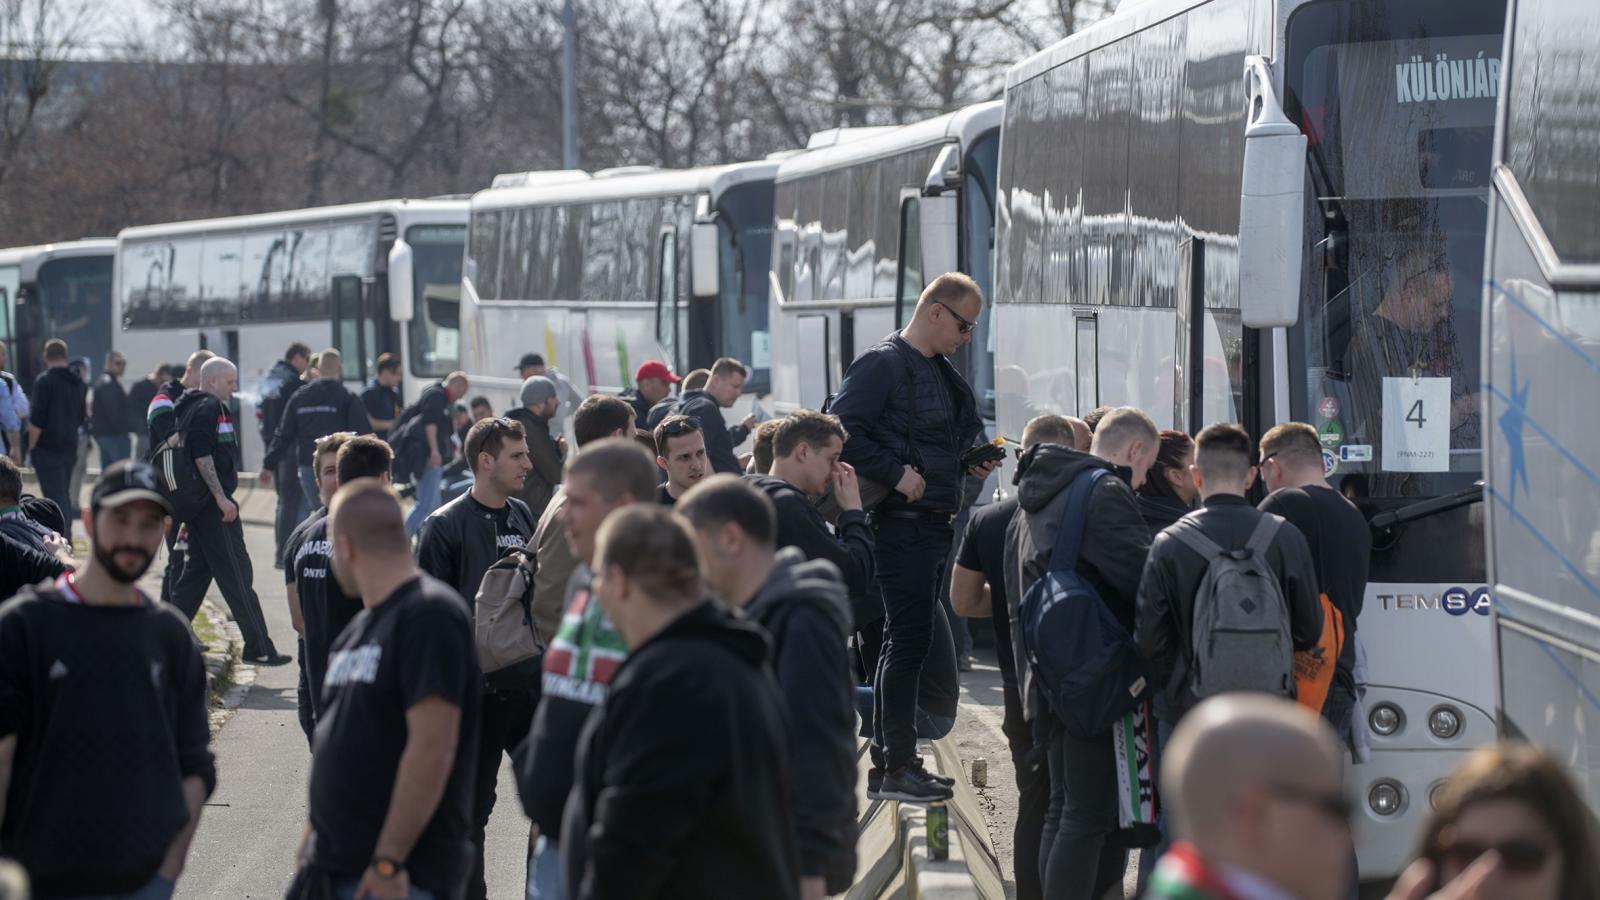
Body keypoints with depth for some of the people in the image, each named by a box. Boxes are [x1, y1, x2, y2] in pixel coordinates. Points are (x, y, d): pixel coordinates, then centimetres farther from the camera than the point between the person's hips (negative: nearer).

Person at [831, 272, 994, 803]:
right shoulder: (883, 364, -11)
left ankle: (886, 757, 19)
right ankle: (899, 766, -8)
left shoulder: (940, 372, 18)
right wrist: (895, 474, -21)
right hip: (901, 522, -10)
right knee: (909, 636, -10)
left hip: (934, 522, 10)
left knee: (906, 638, 13)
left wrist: (971, 463, 10)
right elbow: (842, 430, -19)